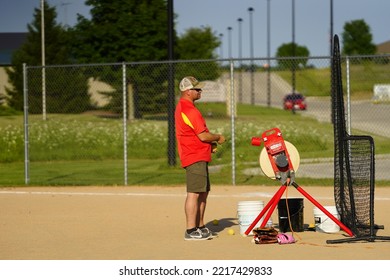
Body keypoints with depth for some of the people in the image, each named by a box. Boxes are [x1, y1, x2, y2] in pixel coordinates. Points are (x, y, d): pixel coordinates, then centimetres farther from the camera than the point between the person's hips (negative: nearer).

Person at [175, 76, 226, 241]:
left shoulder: (181, 107, 16)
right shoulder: (190, 110, -18)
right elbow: (203, 135, -20)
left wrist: (210, 143, 14)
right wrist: (218, 138, -2)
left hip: (199, 157, 11)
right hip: (195, 158, -11)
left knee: (204, 192, 16)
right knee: (194, 193, -10)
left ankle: (200, 227, 23)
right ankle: (191, 231, -11)